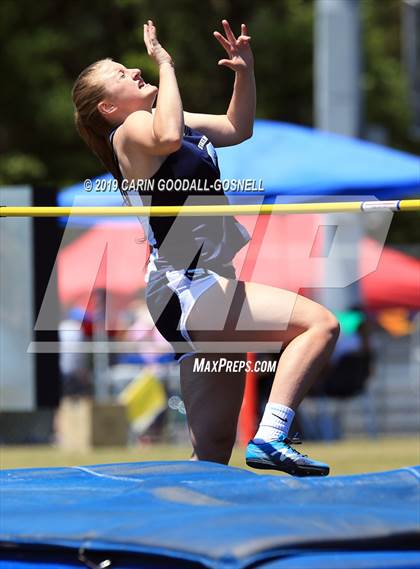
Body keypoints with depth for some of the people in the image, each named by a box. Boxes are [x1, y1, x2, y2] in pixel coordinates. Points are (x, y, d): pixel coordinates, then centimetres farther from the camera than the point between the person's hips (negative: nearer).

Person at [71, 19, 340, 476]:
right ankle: (270, 439, -29)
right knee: (319, 323, -22)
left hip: (206, 290, 10)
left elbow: (238, 128, 30)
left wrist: (245, 73, 14)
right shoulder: (131, 130, -9)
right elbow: (167, 138, -34)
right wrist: (166, 65, -23)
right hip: (185, 289, -10)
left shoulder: (178, 122, 18)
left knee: (214, 446, 7)